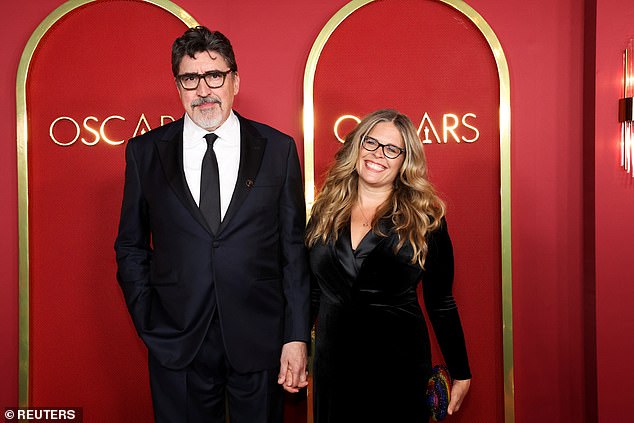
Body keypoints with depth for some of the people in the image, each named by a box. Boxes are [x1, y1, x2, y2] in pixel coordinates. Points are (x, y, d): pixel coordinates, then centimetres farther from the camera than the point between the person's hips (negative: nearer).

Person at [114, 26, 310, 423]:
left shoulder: (278, 148, 0)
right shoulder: (145, 152, 2)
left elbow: (295, 248, 0)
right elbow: (131, 247, 9)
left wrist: (296, 337, -4)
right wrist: (149, 325, 1)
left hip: (260, 342, 0)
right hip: (176, 343, 1)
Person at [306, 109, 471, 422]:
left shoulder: (425, 219, -5)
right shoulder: (325, 212, 3)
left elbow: (440, 302, 1)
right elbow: (311, 293, 10)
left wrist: (460, 373, 5)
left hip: (398, 371, -2)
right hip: (332, 369, 3)